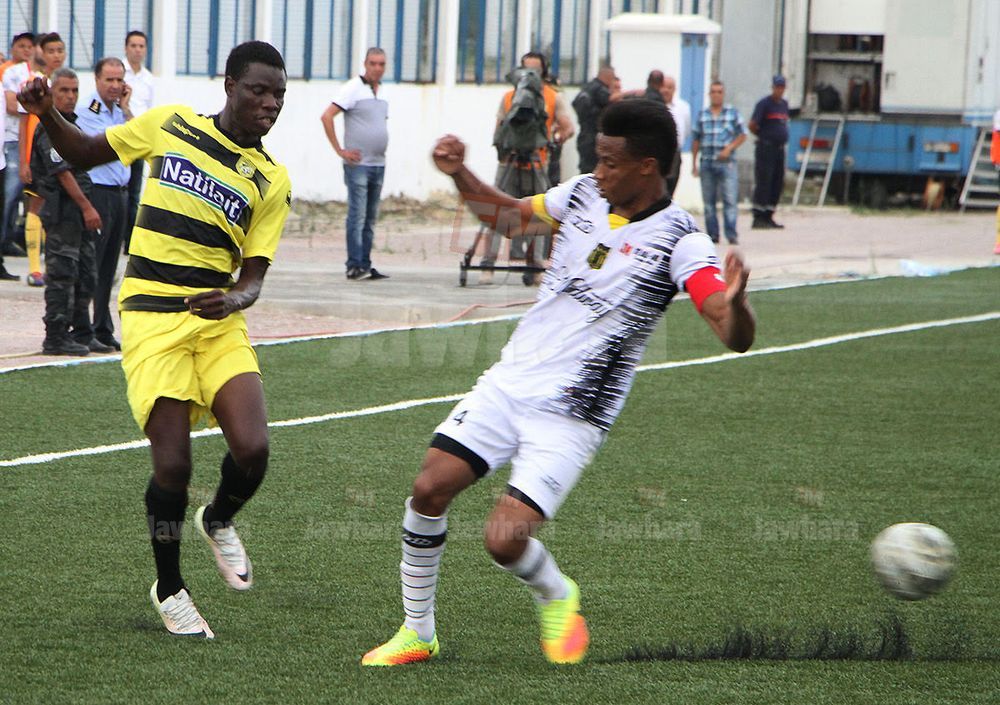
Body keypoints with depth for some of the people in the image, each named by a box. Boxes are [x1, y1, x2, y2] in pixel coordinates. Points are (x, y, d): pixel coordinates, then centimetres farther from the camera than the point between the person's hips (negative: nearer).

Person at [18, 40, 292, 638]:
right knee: (173, 462, -11)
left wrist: (237, 297, -19)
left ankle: (219, 522, 20)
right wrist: (47, 114, 0)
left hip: (219, 321, 2)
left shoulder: (272, 181, 6)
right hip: (152, 315, -2)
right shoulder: (169, 126, 5)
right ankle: (169, 588, 12)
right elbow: (86, 155, 17)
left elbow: (255, 274, 3)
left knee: (252, 450, -16)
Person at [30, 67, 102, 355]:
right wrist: (86, 207, -20)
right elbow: (62, 172, -19)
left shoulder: (70, 123, 19)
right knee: (62, 273, -7)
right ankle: (56, 337, -4)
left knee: (85, 276, 12)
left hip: (77, 210, 10)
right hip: (62, 210, -10)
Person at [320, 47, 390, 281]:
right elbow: (327, 117, -13)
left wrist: (381, 149, 15)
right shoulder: (353, 88, -7)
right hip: (358, 164, -7)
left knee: (370, 218, 8)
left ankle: (365, 266, 11)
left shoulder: (382, 92, 14)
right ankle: (355, 265, -11)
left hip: (378, 165, 7)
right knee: (357, 215, -10)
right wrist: (340, 150, -14)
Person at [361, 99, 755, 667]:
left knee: (505, 540, -16)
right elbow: (510, 215, 23)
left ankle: (556, 598, 20)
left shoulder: (679, 242, -16)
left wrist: (734, 301, -48)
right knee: (430, 488, -6)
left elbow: (737, 337, -26)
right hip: (508, 381, 6)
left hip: (571, 417, -6)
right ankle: (418, 633, 13)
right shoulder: (583, 194, 2)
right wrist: (460, 174, 8)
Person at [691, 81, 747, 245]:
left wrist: (729, 148, -10)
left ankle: (732, 235, -11)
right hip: (707, 163, 2)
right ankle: (712, 234, 10)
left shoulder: (733, 113, 5)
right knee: (708, 201, 4)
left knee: (730, 200, -10)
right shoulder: (702, 114, 10)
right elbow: (696, 140, 12)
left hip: (726, 162, -2)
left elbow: (742, 135, 6)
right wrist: (694, 163, 9)